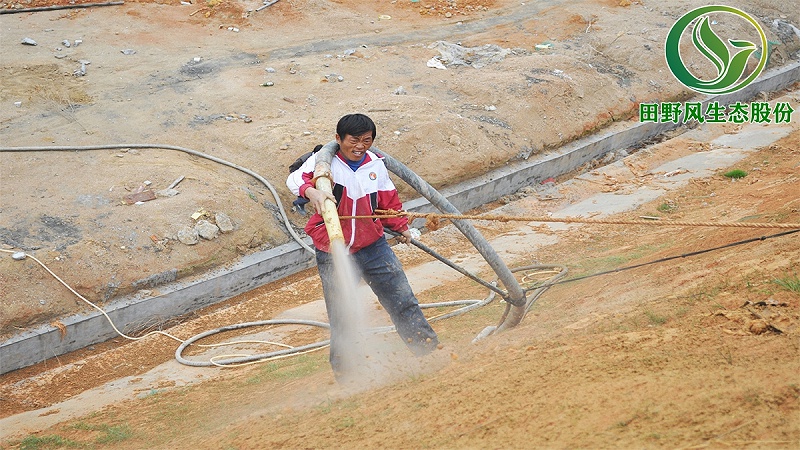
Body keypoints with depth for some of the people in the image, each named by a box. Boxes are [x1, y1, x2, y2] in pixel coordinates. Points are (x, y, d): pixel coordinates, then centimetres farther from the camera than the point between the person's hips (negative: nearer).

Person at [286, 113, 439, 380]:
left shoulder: (376, 164, 4)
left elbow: (388, 199, 20)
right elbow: (296, 179, -29)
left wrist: (401, 227, 24)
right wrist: (311, 191, -49)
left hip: (372, 246, 4)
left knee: (402, 299, 6)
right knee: (340, 318, 1)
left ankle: (430, 350, 18)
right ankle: (343, 373, 14)